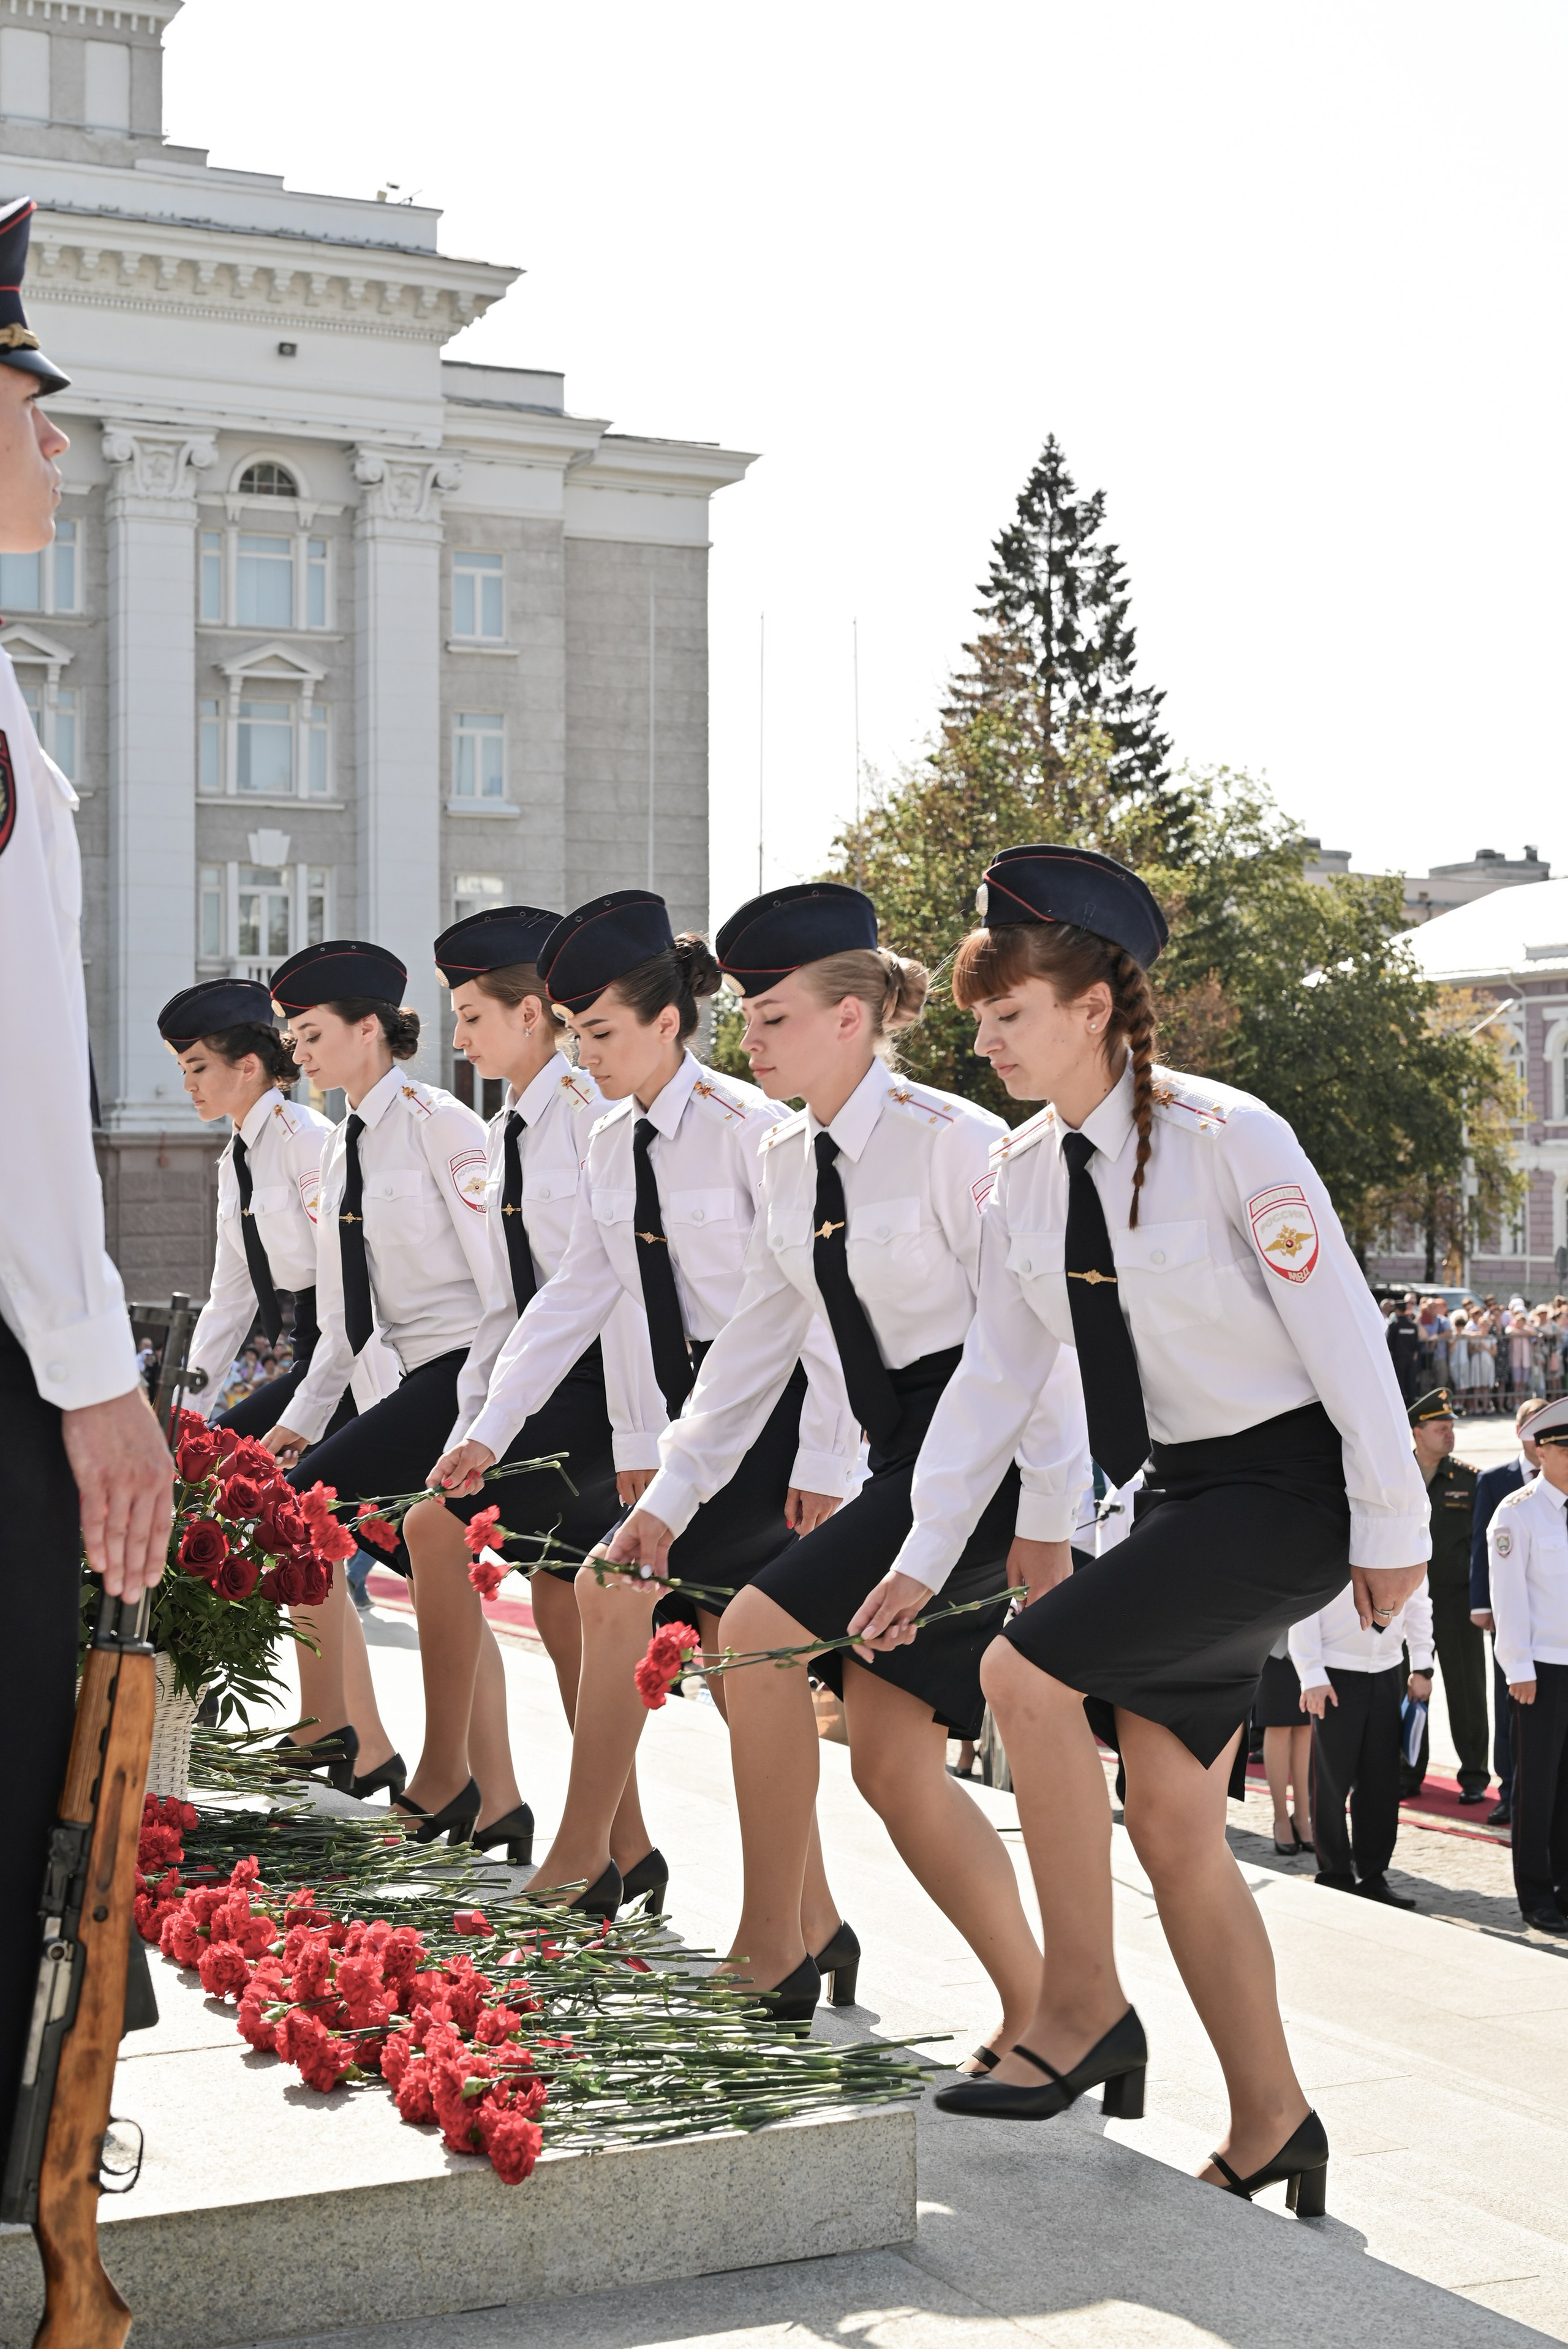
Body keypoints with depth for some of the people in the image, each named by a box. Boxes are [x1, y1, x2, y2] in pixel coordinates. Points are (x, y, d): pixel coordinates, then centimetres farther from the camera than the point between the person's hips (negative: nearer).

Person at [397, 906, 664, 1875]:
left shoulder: (588, 1109, -12)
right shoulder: (506, 1133, 15)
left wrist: (636, 1432, -20)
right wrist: (470, 1423, 14)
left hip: (598, 1370, -9)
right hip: (537, 1375, 9)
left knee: (439, 1524, -15)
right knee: (559, 1599, 7)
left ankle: (445, 1777, -3)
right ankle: (624, 1847, 13)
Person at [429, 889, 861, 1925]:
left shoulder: (747, 1125, -15)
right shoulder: (614, 1143, 8)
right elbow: (576, 1294, 10)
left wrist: (822, 1459, -19)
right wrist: (491, 1429, 4)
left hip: (776, 1406, -8)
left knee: (618, 1587, -17)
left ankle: (581, 1859, -2)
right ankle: (807, 1912, 15)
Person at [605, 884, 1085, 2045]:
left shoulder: (952, 1141, -15)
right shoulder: (789, 1161, 8)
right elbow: (758, 1338, 13)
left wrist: (1046, 1517, -17)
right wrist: (670, 1495, 9)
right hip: (903, 1457, 8)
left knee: (759, 1627, -16)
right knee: (891, 1761, 3)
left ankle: (773, 1950, -4)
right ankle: (1035, 2012, 13)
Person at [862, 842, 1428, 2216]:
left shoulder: (1227, 1138, -17)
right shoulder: (1026, 1174, 3)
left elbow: (1342, 1331, -15)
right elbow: (995, 1373, 7)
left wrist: (1392, 1530, -12)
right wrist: (924, 1558, 4)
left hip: (1289, 1486, -7)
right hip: (1178, 1491, 7)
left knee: (1028, 1669, -21)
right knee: (1171, 1827, 5)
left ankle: (1084, 2011, -6)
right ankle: (1270, 2124, 21)